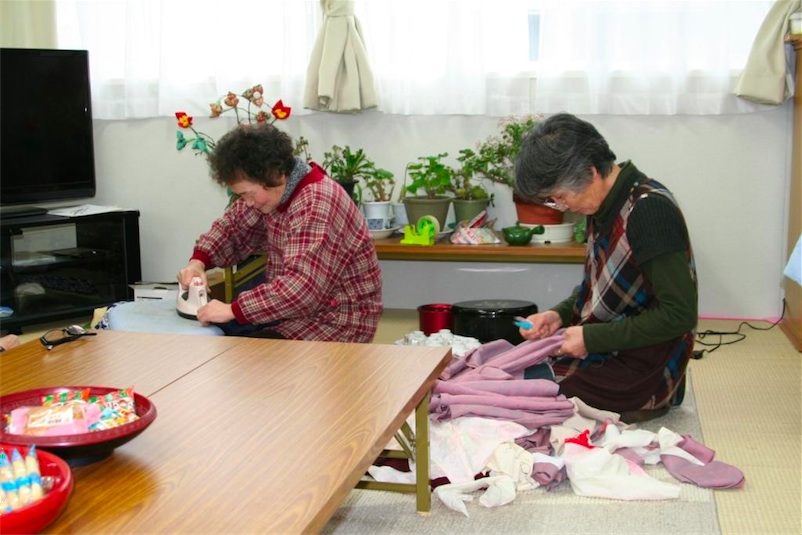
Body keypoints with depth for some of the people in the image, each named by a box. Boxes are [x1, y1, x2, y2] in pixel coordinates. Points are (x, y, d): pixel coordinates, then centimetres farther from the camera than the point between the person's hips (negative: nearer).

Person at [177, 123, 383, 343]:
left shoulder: (317, 206, -27)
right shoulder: (274, 190, 1)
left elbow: (302, 290, -35)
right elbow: (233, 227, 16)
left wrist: (233, 310, -30)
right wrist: (198, 261, -2)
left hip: (337, 322, -9)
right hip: (294, 307, 9)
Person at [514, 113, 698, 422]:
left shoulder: (648, 210, -22)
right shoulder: (604, 205, 5)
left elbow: (679, 314, -22)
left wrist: (592, 337, -19)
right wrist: (559, 316, 1)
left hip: (640, 374, -8)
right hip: (602, 354, 9)